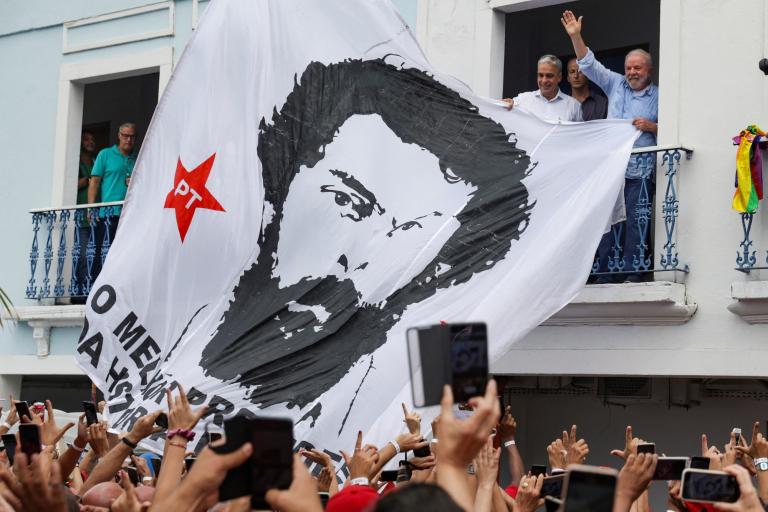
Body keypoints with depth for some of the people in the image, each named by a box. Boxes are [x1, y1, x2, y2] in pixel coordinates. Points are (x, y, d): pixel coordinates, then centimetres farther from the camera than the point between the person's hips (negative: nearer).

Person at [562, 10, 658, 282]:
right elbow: (589, 65, 10)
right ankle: (604, 271, 5)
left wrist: (652, 127, -13)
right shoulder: (615, 84, 14)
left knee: (637, 221, -5)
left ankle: (633, 272, -2)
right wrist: (575, 36, 2)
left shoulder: (659, 96, 5)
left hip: (640, 170, -3)